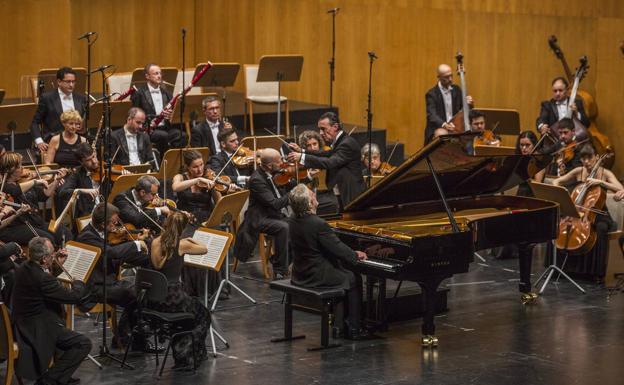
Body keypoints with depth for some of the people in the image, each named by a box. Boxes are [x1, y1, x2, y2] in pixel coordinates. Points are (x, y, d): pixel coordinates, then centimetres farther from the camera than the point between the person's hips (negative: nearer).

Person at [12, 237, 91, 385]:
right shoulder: (41, 278, -29)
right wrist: (78, 283, -1)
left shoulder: (23, 269, 0)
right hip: (38, 331, -10)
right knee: (84, 344, -11)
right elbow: (75, 296, -23)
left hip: (22, 326, 10)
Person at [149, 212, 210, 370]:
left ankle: (181, 356, 26)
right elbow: (205, 249, 9)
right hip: (172, 297, -5)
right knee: (203, 315, 24)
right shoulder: (182, 244, -9)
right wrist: (191, 240, 26)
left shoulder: (155, 242, 2)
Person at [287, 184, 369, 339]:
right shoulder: (318, 224, -27)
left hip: (300, 274, 8)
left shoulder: (293, 221, -2)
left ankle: (340, 321, 32)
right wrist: (356, 255, 0)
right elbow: (338, 248, -16)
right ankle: (354, 328, 16)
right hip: (317, 276, -8)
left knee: (345, 270, 29)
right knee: (354, 279, 14)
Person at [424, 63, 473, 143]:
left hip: (455, 131, 4)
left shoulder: (456, 90, 11)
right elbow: (431, 115, -19)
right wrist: (444, 124, -38)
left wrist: (469, 104, -7)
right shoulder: (431, 94, -6)